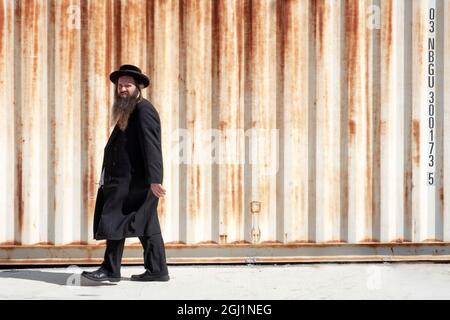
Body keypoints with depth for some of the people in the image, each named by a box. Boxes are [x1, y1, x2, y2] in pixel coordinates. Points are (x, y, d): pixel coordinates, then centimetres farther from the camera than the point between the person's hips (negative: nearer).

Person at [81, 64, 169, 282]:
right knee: (146, 225, 9)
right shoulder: (127, 111, 20)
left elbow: (151, 147, -20)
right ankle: (157, 270, 12)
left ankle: (110, 270, -3)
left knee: (114, 220, -8)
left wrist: (154, 179, -27)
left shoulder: (143, 110, -12)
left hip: (134, 180, -10)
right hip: (125, 179, 10)